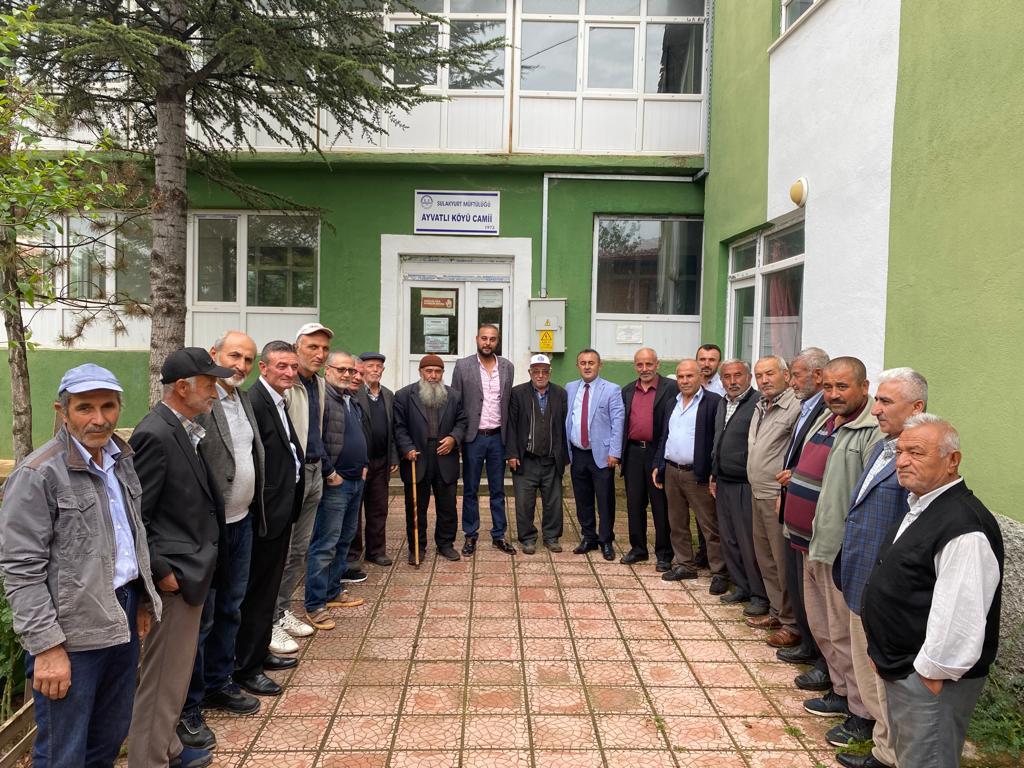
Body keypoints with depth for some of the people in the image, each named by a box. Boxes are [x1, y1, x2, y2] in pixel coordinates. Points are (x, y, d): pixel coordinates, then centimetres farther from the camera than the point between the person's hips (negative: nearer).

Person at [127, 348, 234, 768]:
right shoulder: (155, 435, -21)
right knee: (164, 677, 4)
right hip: (176, 575, -10)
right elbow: (134, 517, -20)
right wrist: (161, 572, -17)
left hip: (191, 570, 10)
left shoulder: (183, 429, 8)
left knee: (174, 671, 22)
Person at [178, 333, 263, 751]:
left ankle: (218, 683, 38)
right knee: (199, 618, 5)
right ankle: (187, 708, 20)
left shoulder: (243, 399, 10)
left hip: (242, 521, 8)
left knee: (229, 610, 21)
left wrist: (254, 508, 12)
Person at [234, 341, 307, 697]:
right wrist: (262, 511, -20)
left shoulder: (279, 401, 12)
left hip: (282, 511, 10)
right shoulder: (254, 401, -19)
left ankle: (260, 651, 36)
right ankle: (246, 667, 17)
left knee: (269, 587, 21)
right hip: (266, 514, -10)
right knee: (257, 591, 3)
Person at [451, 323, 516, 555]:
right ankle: (470, 536, 20)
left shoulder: (507, 367, 4)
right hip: (473, 437, -2)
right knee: (470, 490, 8)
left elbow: (508, 403, 7)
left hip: (497, 437, 2)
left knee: (497, 490, 11)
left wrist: (509, 436, 5)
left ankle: (499, 535, 21)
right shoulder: (463, 366, -4)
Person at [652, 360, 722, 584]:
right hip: (671, 471, 7)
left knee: (711, 526, -1)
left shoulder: (713, 402, -8)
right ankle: (684, 565, 27)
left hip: (698, 475, -7)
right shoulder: (673, 403, 14)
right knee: (677, 524, 15)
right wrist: (658, 465, 13)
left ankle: (719, 572, 8)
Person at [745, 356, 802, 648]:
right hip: (758, 495, 9)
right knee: (764, 558, 18)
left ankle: (793, 624, 11)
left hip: (780, 499, -9)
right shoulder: (760, 407, 14)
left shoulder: (795, 407, -16)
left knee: (783, 562, -2)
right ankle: (776, 611, 32)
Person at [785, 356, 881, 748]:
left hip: (843, 552, -9)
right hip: (814, 544, 9)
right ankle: (842, 692, 37)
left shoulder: (874, 432, -19)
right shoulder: (825, 420, 10)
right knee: (821, 627, 20)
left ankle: (863, 714, 20)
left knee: (844, 634, 3)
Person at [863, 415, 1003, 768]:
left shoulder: (963, 527, -26)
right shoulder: (920, 505, 7)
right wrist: (884, 653, 18)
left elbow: (960, 617, -28)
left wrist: (931, 674, -19)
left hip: (928, 677, -9)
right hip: (900, 667, 9)